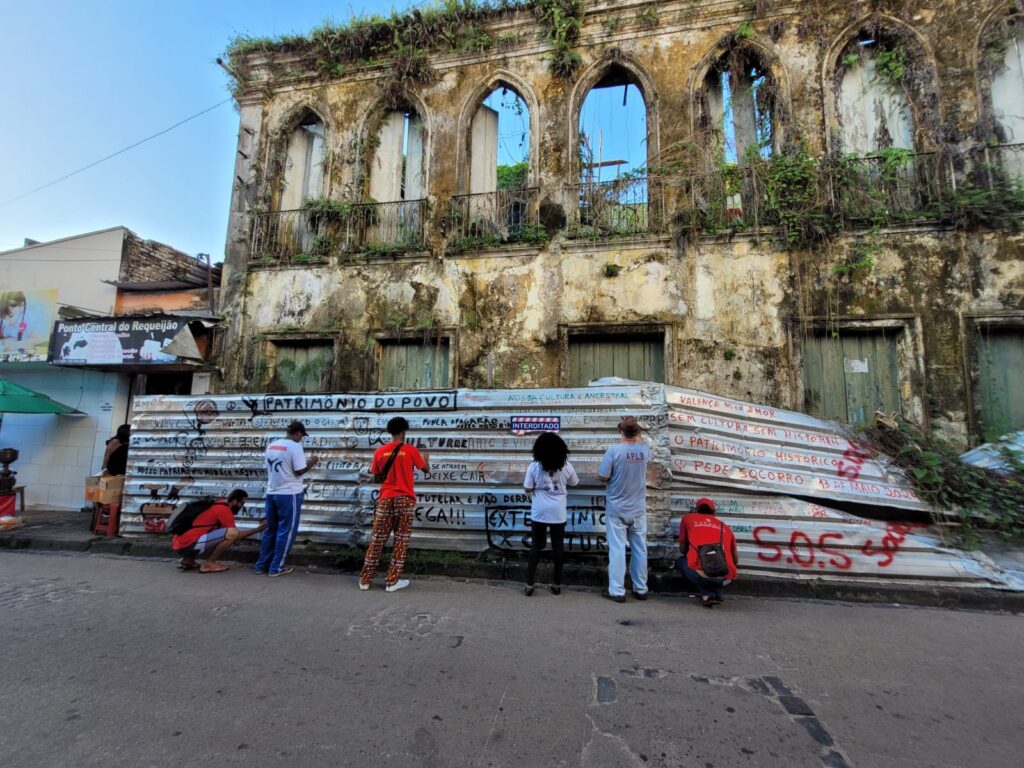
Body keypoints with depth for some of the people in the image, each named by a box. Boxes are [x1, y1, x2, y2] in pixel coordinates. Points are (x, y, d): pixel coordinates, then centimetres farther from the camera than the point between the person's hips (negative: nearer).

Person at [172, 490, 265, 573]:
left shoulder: (218, 505, 16)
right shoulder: (224, 509, -11)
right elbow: (236, 535, -9)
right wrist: (258, 529, 2)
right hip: (188, 544, -10)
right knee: (232, 534, -20)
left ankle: (188, 560, 17)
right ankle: (209, 564, -4)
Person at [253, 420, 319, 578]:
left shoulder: (271, 445, 9)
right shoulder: (295, 446, -14)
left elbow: (278, 468, 15)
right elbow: (299, 471, -16)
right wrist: (311, 463, 1)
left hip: (271, 493, 7)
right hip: (289, 494, -7)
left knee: (271, 530, 18)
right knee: (286, 531, 4)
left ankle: (261, 565, 24)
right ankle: (276, 568, 9)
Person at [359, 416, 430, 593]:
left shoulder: (380, 451, 1)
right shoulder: (410, 450, -6)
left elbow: (375, 475, 10)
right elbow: (426, 469, 7)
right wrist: (426, 458, 27)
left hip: (385, 499, 3)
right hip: (405, 500, -3)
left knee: (377, 539, 11)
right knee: (401, 540, 6)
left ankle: (365, 579, 19)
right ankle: (392, 581, 10)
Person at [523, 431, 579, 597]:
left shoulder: (534, 467, -11)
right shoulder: (566, 466, -5)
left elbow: (527, 489, -5)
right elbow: (575, 483, 12)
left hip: (539, 513, -1)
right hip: (558, 513, 1)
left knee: (536, 547, 11)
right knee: (558, 547, 13)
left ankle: (529, 584, 13)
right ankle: (557, 584, 21)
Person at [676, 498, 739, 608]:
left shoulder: (688, 518, 18)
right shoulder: (725, 527, 23)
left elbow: (682, 550, 22)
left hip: (702, 574, -4)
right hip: (726, 578, 4)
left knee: (680, 561, 28)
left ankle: (707, 594, 9)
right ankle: (717, 594, 14)